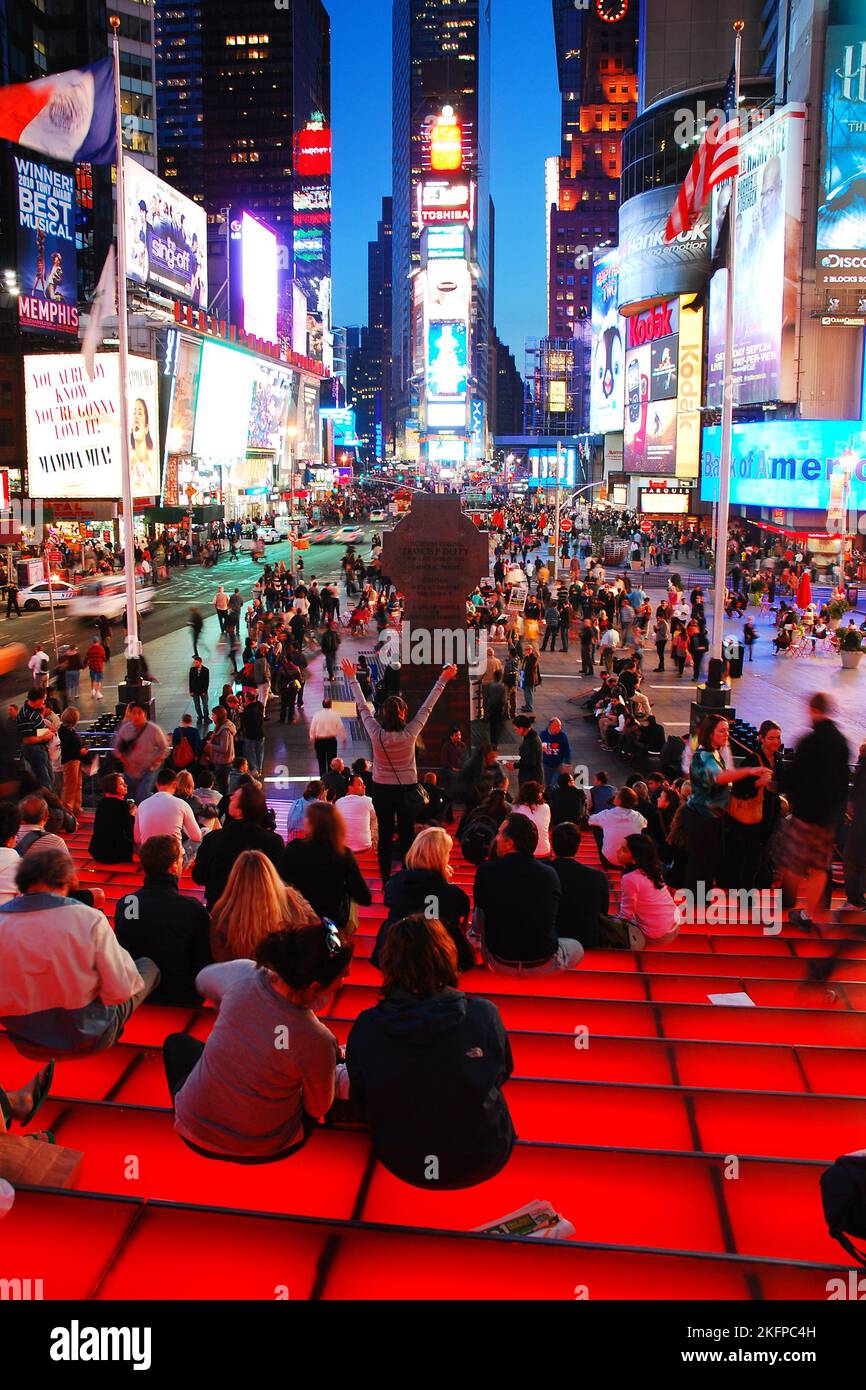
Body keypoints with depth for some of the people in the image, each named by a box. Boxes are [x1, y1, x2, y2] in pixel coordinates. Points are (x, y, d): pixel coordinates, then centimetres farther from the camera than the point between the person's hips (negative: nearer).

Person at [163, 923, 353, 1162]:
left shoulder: (242, 974, -20)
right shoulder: (317, 1040, -31)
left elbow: (203, 981, 6)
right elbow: (318, 1108, -11)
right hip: (263, 1151, -2)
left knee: (177, 1041, 31)